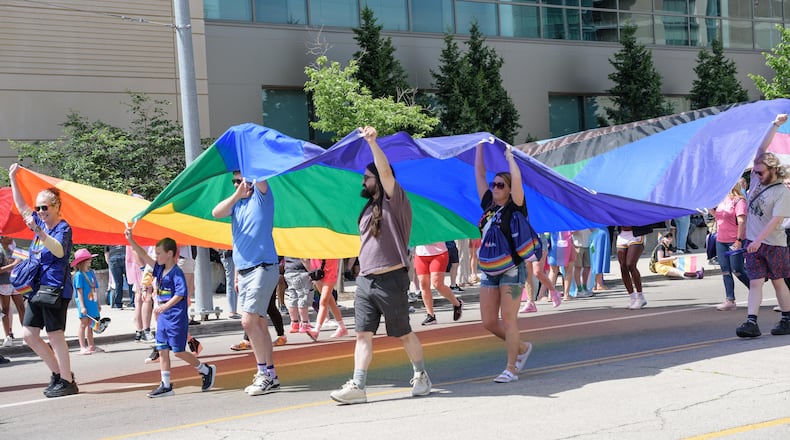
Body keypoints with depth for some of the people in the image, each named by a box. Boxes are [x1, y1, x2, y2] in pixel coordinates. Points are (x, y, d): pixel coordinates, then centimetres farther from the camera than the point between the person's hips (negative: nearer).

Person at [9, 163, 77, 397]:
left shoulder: (63, 227, -12)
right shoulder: (41, 223, 12)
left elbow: (59, 251, -30)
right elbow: (21, 206, 24)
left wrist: (39, 232, -41)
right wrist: (13, 179, 19)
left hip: (55, 289, -9)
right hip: (38, 288, 9)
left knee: (55, 336, -5)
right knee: (29, 334, 9)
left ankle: (67, 381, 5)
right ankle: (58, 372, 20)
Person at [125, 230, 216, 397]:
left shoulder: (176, 273, -13)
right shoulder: (160, 269, 10)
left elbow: (180, 293, -21)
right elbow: (144, 256, 13)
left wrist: (165, 306, -24)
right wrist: (131, 240, 7)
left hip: (176, 318, -8)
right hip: (163, 317, 8)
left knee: (178, 351, -4)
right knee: (162, 351, 6)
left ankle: (207, 371, 13)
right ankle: (166, 385, 10)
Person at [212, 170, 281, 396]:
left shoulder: (261, 196, -1)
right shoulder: (237, 203, 15)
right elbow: (216, 213, -2)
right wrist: (237, 195, -15)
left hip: (263, 268, -7)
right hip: (243, 271, 8)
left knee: (249, 321, -16)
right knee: (258, 322, 9)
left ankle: (265, 373, -11)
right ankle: (269, 374, 13)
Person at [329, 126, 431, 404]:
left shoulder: (395, 201, -6)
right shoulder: (369, 208, 17)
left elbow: (385, 171, -22)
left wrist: (372, 141, -28)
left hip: (390, 280, -7)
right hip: (365, 280, 7)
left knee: (403, 334, 4)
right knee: (364, 334, 0)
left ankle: (421, 376, 22)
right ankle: (357, 386, -2)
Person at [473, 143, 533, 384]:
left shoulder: (515, 208, -5)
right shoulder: (488, 205, 11)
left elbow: (517, 178, -20)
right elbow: (479, 174, 14)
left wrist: (509, 156, -9)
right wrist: (480, 146, 16)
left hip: (511, 269, -6)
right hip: (489, 270, 7)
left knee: (508, 320, -6)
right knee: (488, 322, 6)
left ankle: (511, 369, 1)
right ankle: (522, 348, 28)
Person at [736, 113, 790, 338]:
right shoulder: (757, 180, 5)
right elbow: (761, 149, 2)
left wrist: (759, 240, -27)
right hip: (753, 243, 5)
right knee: (755, 282, -2)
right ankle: (752, 323, -9)